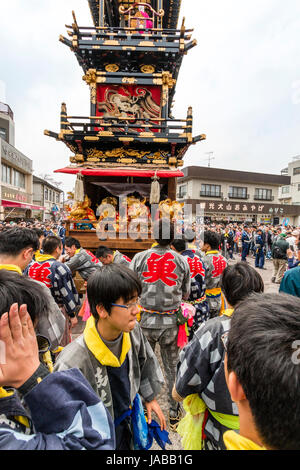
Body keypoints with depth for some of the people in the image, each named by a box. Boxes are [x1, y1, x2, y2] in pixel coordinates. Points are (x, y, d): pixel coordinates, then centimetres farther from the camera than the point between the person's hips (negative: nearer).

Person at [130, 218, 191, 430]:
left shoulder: (140, 258, -9)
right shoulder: (182, 261, -6)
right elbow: (186, 294, 3)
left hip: (145, 320, 0)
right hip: (171, 322, 1)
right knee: (172, 367, 18)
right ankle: (174, 414, 32)